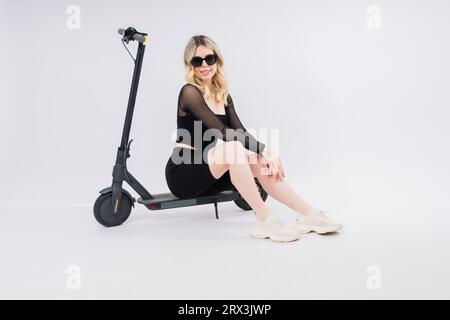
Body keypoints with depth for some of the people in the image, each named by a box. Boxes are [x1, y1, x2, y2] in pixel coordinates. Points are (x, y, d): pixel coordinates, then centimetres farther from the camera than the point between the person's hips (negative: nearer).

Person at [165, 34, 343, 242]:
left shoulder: (222, 95, 9)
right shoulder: (190, 92, -14)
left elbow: (241, 131, -1)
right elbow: (223, 132, -23)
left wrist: (263, 153, -19)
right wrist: (264, 150, -24)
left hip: (207, 171, 7)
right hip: (183, 173, -7)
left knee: (261, 164, -13)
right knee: (234, 149, -32)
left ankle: (309, 214, -9)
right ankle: (265, 222, -28)